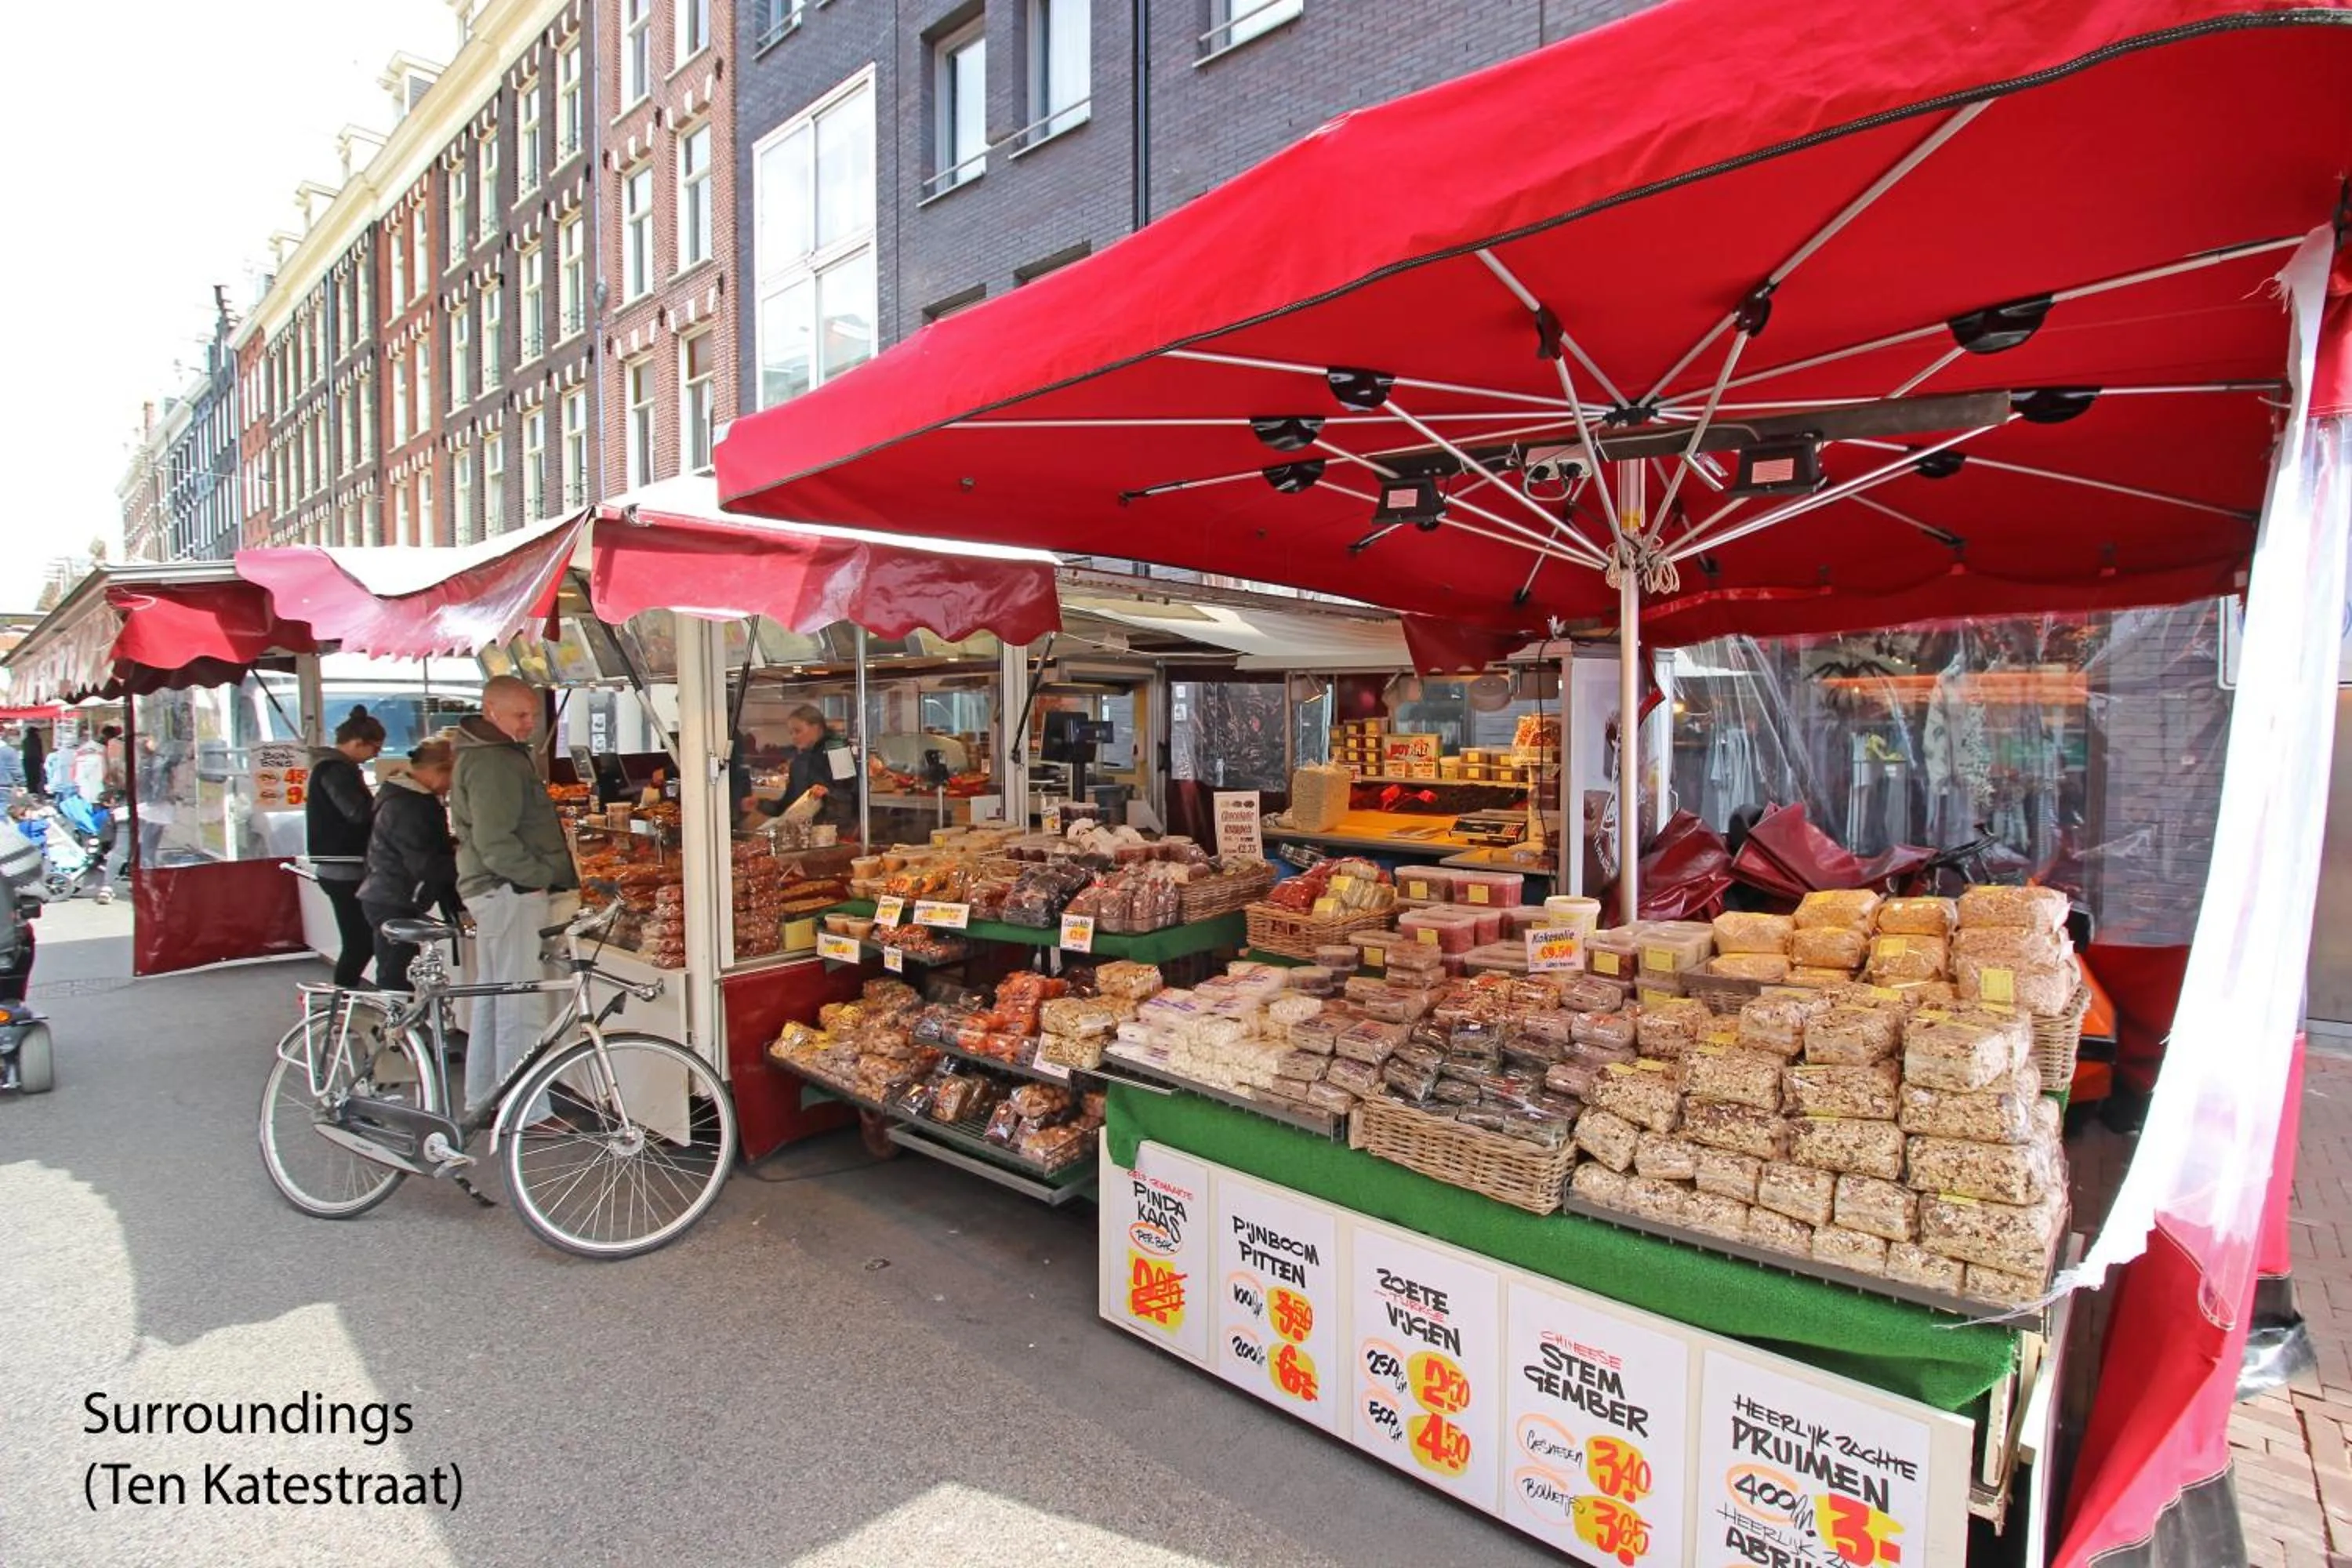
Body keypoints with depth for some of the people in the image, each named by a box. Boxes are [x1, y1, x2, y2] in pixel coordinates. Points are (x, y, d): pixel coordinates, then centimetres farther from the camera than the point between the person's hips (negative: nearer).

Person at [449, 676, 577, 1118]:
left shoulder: (494, 754, 17)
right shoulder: (493, 762, -17)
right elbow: (495, 843, -24)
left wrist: (540, 874, 16)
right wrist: (542, 875, -15)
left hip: (495, 890, 11)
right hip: (510, 892, -11)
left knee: (493, 998, 18)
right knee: (521, 1004, -7)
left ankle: (481, 1100, 30)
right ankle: (524, 1112, -1)